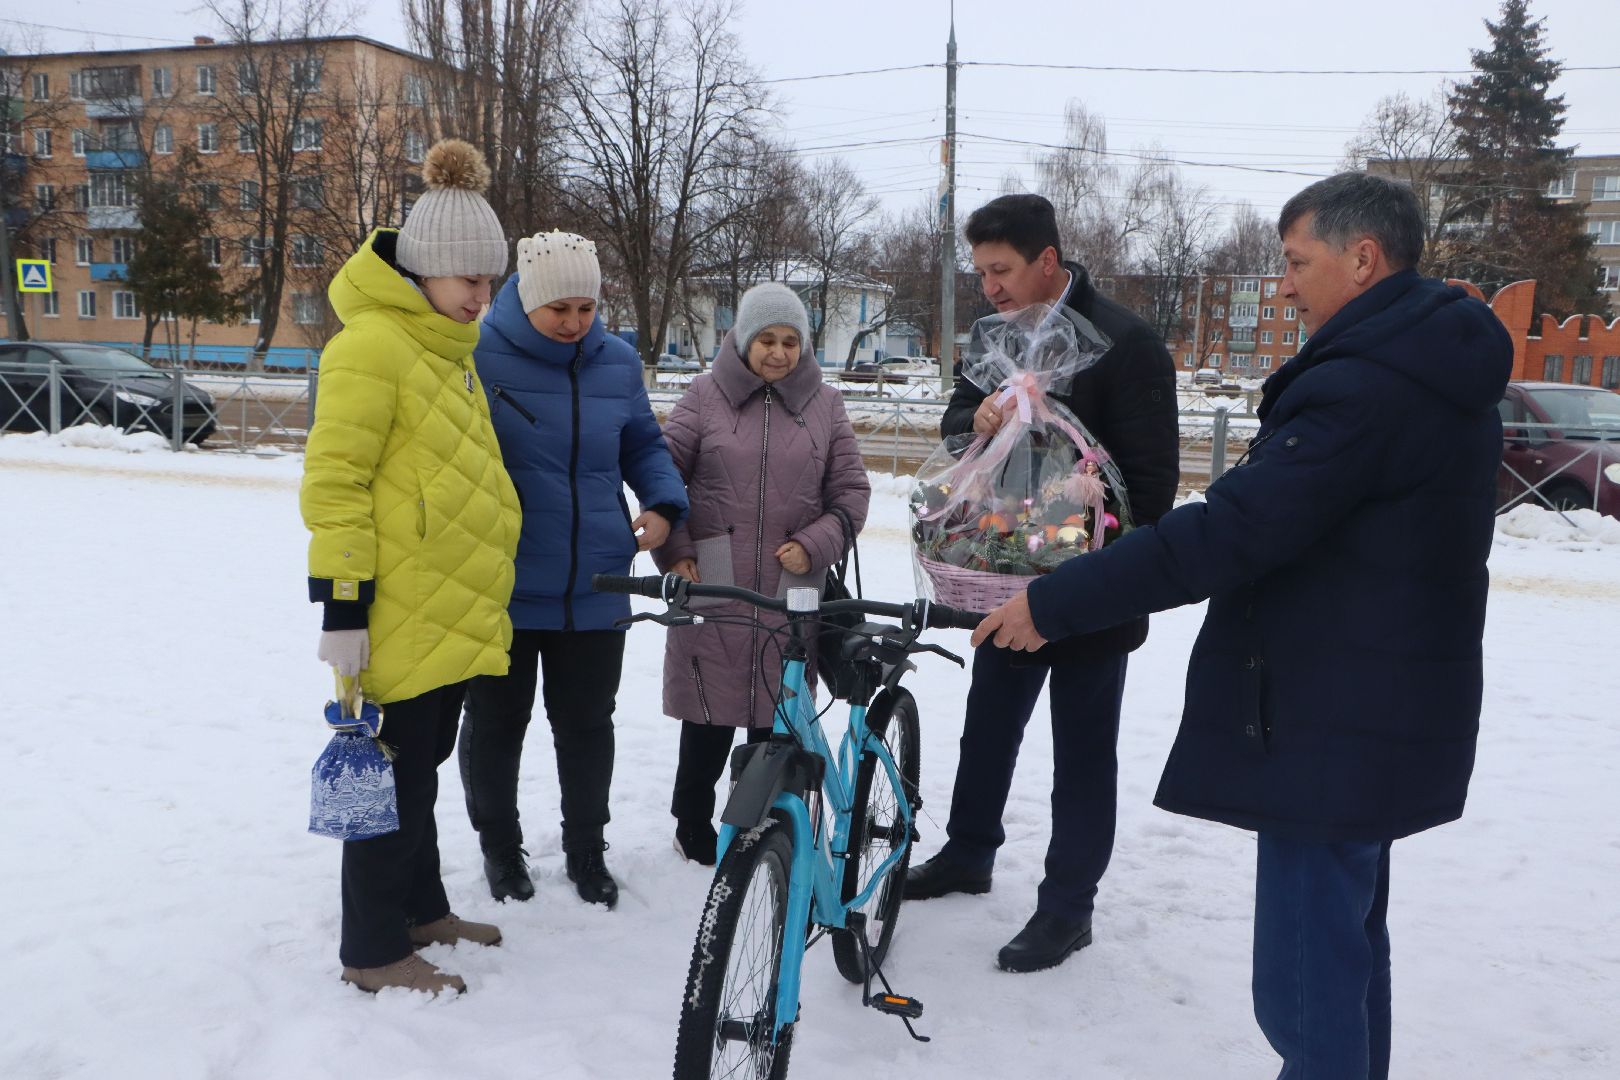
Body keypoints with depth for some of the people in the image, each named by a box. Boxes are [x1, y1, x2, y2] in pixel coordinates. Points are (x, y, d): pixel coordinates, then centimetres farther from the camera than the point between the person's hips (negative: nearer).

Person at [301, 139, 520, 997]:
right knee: (394, 774, 1)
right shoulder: (371, 345, -15)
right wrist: (342, 605, -21)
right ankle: (373, 950, 14)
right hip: (398, 614, -9)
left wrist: (483, 594, 24)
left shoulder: (448, 349, 15)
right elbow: (333, 484, -19)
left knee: (421, 766, 19)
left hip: (450, 610, 9)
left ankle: (420, 908, 33)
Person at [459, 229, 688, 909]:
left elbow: (643, 444, 15)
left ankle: (586, 848, 33)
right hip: (502, 590, -3)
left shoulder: (618, 362, 3)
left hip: (595, 590, 3)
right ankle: (499, 845, 34)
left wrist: (664, 503, -3)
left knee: (587, 724, 13)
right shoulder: (481, 356, -10)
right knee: (496, 724, 12)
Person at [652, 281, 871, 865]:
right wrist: (675, 553, -3)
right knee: (710, 718, 4)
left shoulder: (824, 405, 8)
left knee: (776, 719, 7)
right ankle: (693, 826, 24)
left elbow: (852, 492, 10)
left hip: (790, 593, 2)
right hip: (711, 588, -1)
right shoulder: (707, 395, 4)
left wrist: (814, 546, -5)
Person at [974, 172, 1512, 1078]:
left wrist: (1054, 603, -25)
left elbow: (1231, 531, -28)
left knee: (1307, 986, -2)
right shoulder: (1436, 374, 11)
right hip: (1386, 720, 11)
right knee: (1349, 941, 25)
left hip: (1331, 732, -11)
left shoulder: (1363, 385, -23)